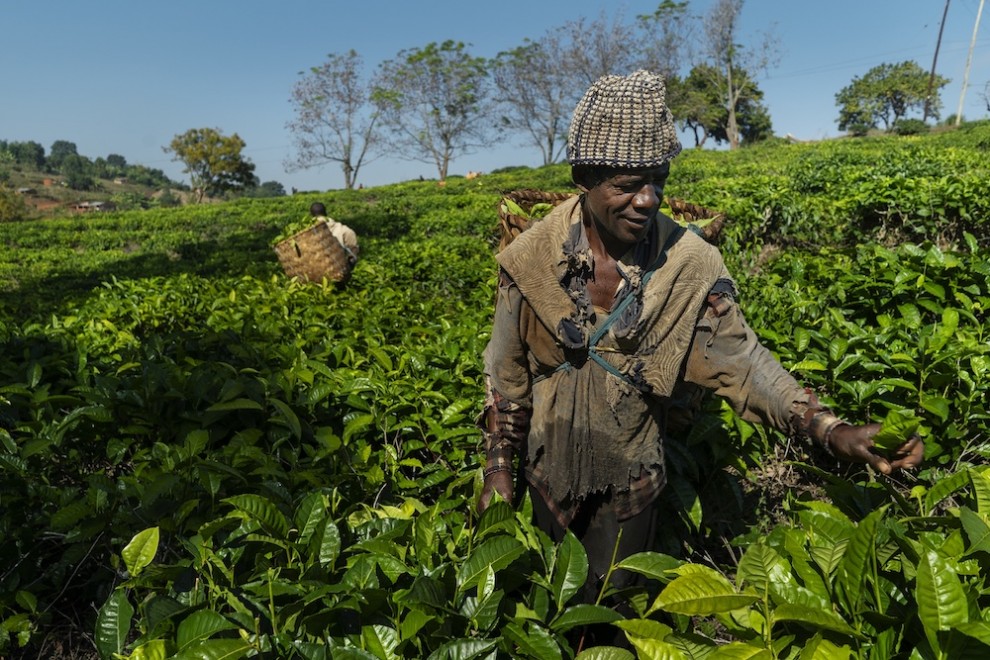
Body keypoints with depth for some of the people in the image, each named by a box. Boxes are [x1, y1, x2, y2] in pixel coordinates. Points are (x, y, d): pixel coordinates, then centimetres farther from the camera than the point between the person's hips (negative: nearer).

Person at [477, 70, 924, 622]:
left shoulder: (691, 265, -19)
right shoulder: (531, 259, -17)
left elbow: (741, 359, -15)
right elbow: (507, 372, -8)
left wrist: (831, 430, -28)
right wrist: (498, 467, -2)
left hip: (630, 480, -1)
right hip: (547, 473, 2)